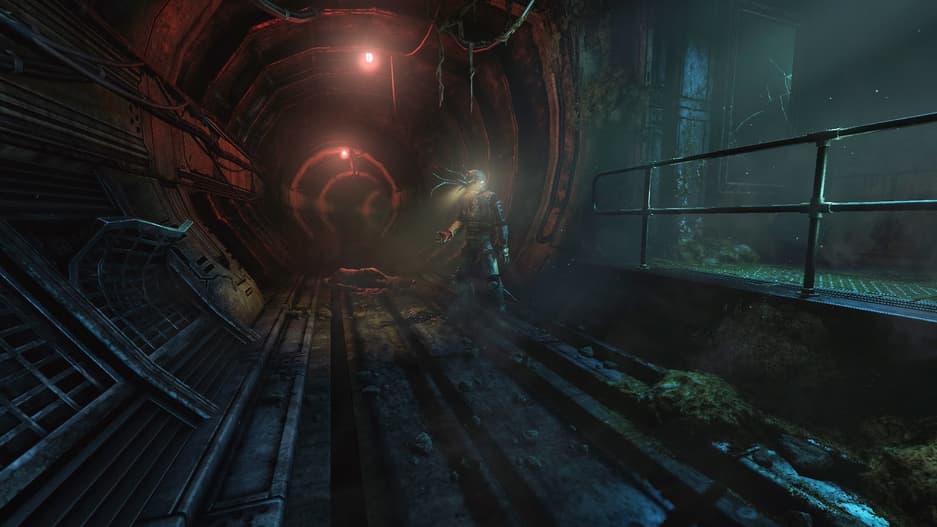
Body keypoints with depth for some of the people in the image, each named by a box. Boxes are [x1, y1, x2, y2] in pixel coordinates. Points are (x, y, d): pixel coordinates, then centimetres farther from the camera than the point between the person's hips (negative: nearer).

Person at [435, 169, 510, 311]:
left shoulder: (491, 199, -10)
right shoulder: (466, 199, 9)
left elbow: (501, 224, -10)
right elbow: (461, 220, 16)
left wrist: (504, 247, -12)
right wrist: (450, 232, -1)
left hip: (486, 243, -6)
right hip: (470, 244, 6)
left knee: (493, 278, -12)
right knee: (462, 276, 13)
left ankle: (500, 305, 9)